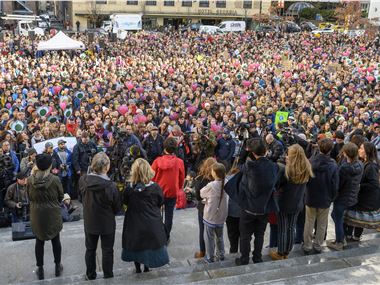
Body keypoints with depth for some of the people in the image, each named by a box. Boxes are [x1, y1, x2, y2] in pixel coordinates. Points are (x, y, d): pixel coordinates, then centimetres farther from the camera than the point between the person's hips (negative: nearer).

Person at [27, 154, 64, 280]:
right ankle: (58, 267, 29)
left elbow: (29, 197, 4)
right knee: (56, 240, 16)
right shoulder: (55, 179, -18)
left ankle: (40, 270, 25)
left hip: (37, 215, 1)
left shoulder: (30, 180, -14)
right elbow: (60, 197, -5)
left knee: (39, 242, 15)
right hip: (53, 215, -1)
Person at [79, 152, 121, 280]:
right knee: (107, 250, 15)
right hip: (107, 224, -3)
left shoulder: (83, 180, -17)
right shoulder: (110, 185, -27)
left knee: (90, 249, 20)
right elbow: (117, 208, -14)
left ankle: (90, 275, 35)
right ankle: (108, 276, 28)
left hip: (89, 221, 3)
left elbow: (82, 199, 2)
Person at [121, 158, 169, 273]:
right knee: (150, 245, 19)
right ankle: (147, 268, 33)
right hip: (152, 223, 0)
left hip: (135, 223, 0)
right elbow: (160, 203, -3)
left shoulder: (129, 188, -18)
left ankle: (138, 269, 33)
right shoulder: (155, 187, -19)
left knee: (136, 245, 19)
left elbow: (125, 202, -1)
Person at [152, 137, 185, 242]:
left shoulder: (158, 161, -12)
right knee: (169, 215, 11)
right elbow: (182, 179, 1)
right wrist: (179, 188, 19)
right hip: (172, 193, 0)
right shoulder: (179, 162, -10)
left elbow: (151, 176, -4)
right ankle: (166, 237, 18)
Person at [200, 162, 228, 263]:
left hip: (210, 216, -5)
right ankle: (221, 255, 32)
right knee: (219, 236, 22)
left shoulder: (211, 185, -22)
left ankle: (210, 257, 20)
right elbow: (218, 196, 2)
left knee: (209, 237, 11)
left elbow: (201, 193, -5)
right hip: (221, 215, 5)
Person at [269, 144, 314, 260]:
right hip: (297, 204, 4)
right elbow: (303, 186, 8)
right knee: (291, 229, 17)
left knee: (282, 230, 9)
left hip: (284, 204, -4)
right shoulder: (307, 170, -7)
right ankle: (287, 253, 30)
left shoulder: (284, 169, -22)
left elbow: (276, 185, -13)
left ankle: (280, 254, 22)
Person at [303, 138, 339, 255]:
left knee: (309, 223, 15)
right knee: (322, 225, 17)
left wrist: (307, 194, 9)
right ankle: (318, 246, 28)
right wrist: (331, 198, 7)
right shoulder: (333, 166, -18)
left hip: (310, 198, 1)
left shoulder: (311, 162, -16)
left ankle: (307, 246, 24)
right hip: (325, 200, -1)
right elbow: (335, 186, -10)